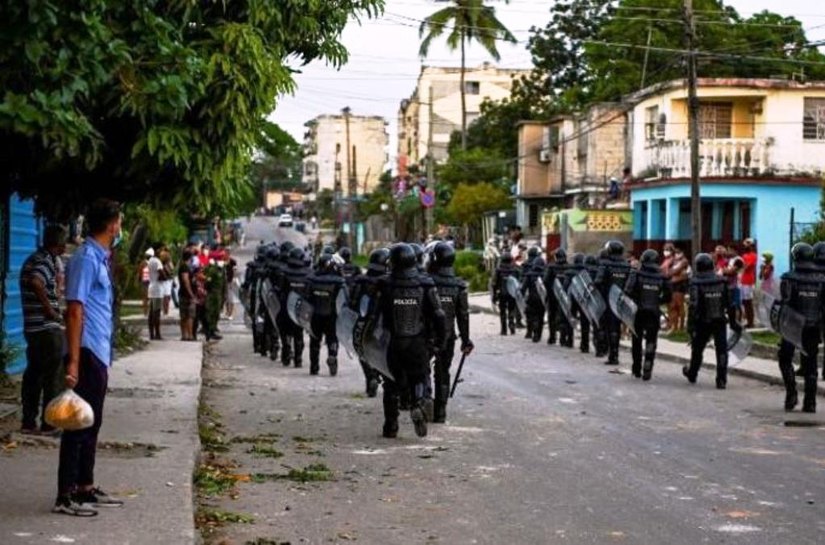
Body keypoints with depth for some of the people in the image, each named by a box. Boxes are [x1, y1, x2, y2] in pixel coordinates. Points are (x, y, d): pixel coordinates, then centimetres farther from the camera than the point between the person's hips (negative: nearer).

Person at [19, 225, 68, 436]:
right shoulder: (47, 260, -15)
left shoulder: (32, 259, 14)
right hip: (48, 328, -9)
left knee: (33, 374, 12)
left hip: (32, 328, 9)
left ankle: (28, 422, 14)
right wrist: (49, 309, -22)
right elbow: (36, 283, -33)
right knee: (52, 377, -1)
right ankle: (49, 423, 3)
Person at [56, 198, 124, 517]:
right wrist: (73, 361, -23)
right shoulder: (86, 259, -15)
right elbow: (75, 312, -20)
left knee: (92, 423, 15)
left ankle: (86, 489, 23)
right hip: (87, 353, -10)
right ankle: (65, 496, -2)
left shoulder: (100, 259, 15)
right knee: (79, 423, -6)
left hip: (100, 355, 10)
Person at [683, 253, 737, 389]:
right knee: (721, 351, 2)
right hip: (720, 322, 2)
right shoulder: (722, 282, 1)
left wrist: (690, 325, -15)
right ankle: (721, 380, -4)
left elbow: (693, 307, -18)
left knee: (697, 349, 16)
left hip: (702, 323, -2)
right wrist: (733, 322, 13)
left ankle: (692, 374, 35)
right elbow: (730, 304, 5)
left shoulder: (696, 284, -12)